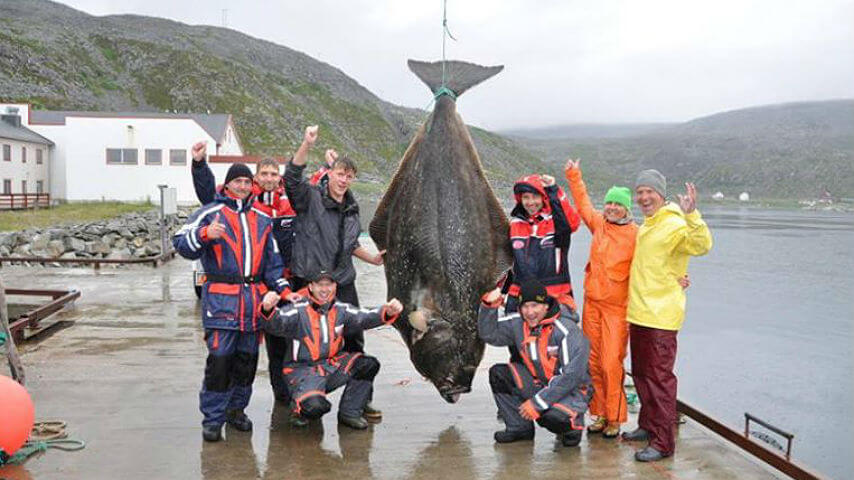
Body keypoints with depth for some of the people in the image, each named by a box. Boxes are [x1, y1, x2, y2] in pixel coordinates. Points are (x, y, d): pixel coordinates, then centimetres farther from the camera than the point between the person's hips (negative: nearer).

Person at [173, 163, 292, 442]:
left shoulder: (262, 220, 19)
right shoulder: (210, 213, 5)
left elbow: (273, 260, 20)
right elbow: (181, 243, -3)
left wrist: (282, 289, 8)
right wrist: (205, 234, -22)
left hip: (254, 298, 5)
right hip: (221, 298, -5)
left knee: (248, 357, 9)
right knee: (220, 357, -9)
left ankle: (236, 407, 25)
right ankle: (212, 418, 2)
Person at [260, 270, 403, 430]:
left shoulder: (341, 310, 4)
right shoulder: (298, 311, -9)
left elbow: (364, 318, -10)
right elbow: (276, 324, -25)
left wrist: (387, 312, -30)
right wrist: (268, 310, -50)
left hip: (332, 365, 5)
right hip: (303, 370, -5)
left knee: (369, 365, -11)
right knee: (314, 406, -30)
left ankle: (350, 412, 2)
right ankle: (300, 408, 10)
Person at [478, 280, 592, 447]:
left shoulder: (567, 331, -22)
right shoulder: (518, 323, -3)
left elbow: (572, 377, -24)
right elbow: (489, 334, 2)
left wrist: (538, 402, -24)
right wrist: (489, 306, -16)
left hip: (571, 390, -6)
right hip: (538, 383, 6)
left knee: (552, 416, -36)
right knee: (498, 374, -12)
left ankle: (572, 425, 3)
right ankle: (520, 427, 2)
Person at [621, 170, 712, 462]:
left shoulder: (675, 225, -13)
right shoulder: (644, 227, 16)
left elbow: (702, 245, -32)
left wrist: (691, 215, -44)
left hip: (660, 316, -9)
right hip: (638, 313, 9)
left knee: (659, 377, -5)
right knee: (641, 373, 18)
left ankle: (663, 442, 3)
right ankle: (648, 426, 33)